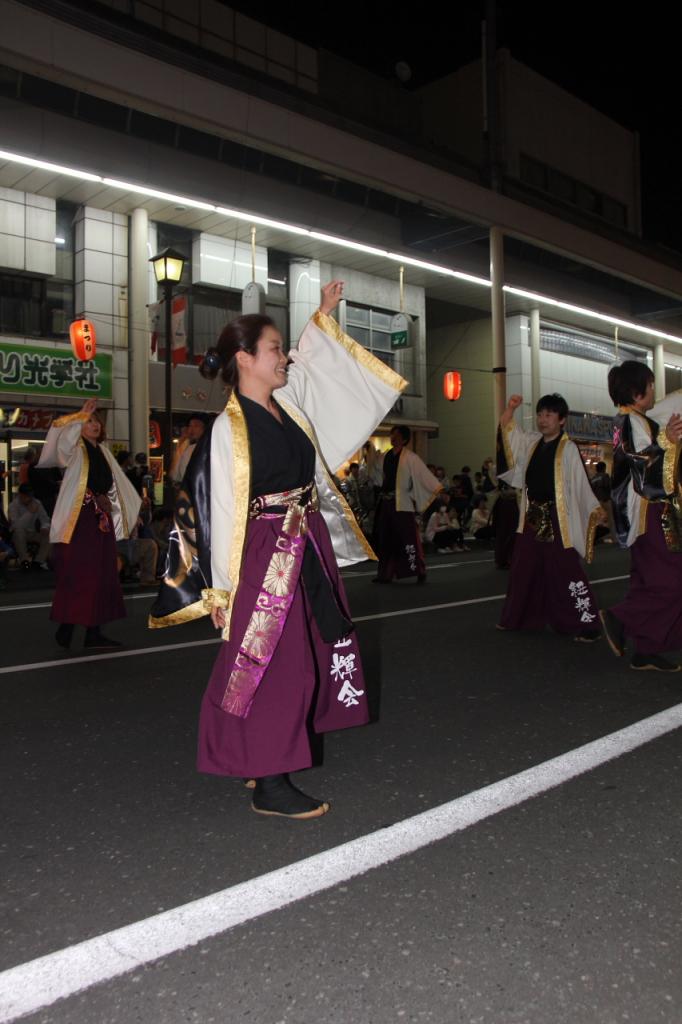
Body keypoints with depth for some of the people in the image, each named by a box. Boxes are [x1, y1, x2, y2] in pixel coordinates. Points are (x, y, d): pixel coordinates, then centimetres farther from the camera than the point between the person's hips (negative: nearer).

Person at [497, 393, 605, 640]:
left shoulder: (568, 448, -9)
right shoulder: (532, 442, 9)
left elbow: (580, 483, -10)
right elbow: (506, 429, 19)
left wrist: (595, 509, -18)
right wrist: (510, 408, 3)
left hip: (557, 518, -6)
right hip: (532, 517, 7)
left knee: (566, 572, -8)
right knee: (524, 569, 14)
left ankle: (587, 624, -2)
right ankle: (518, 617, 27)